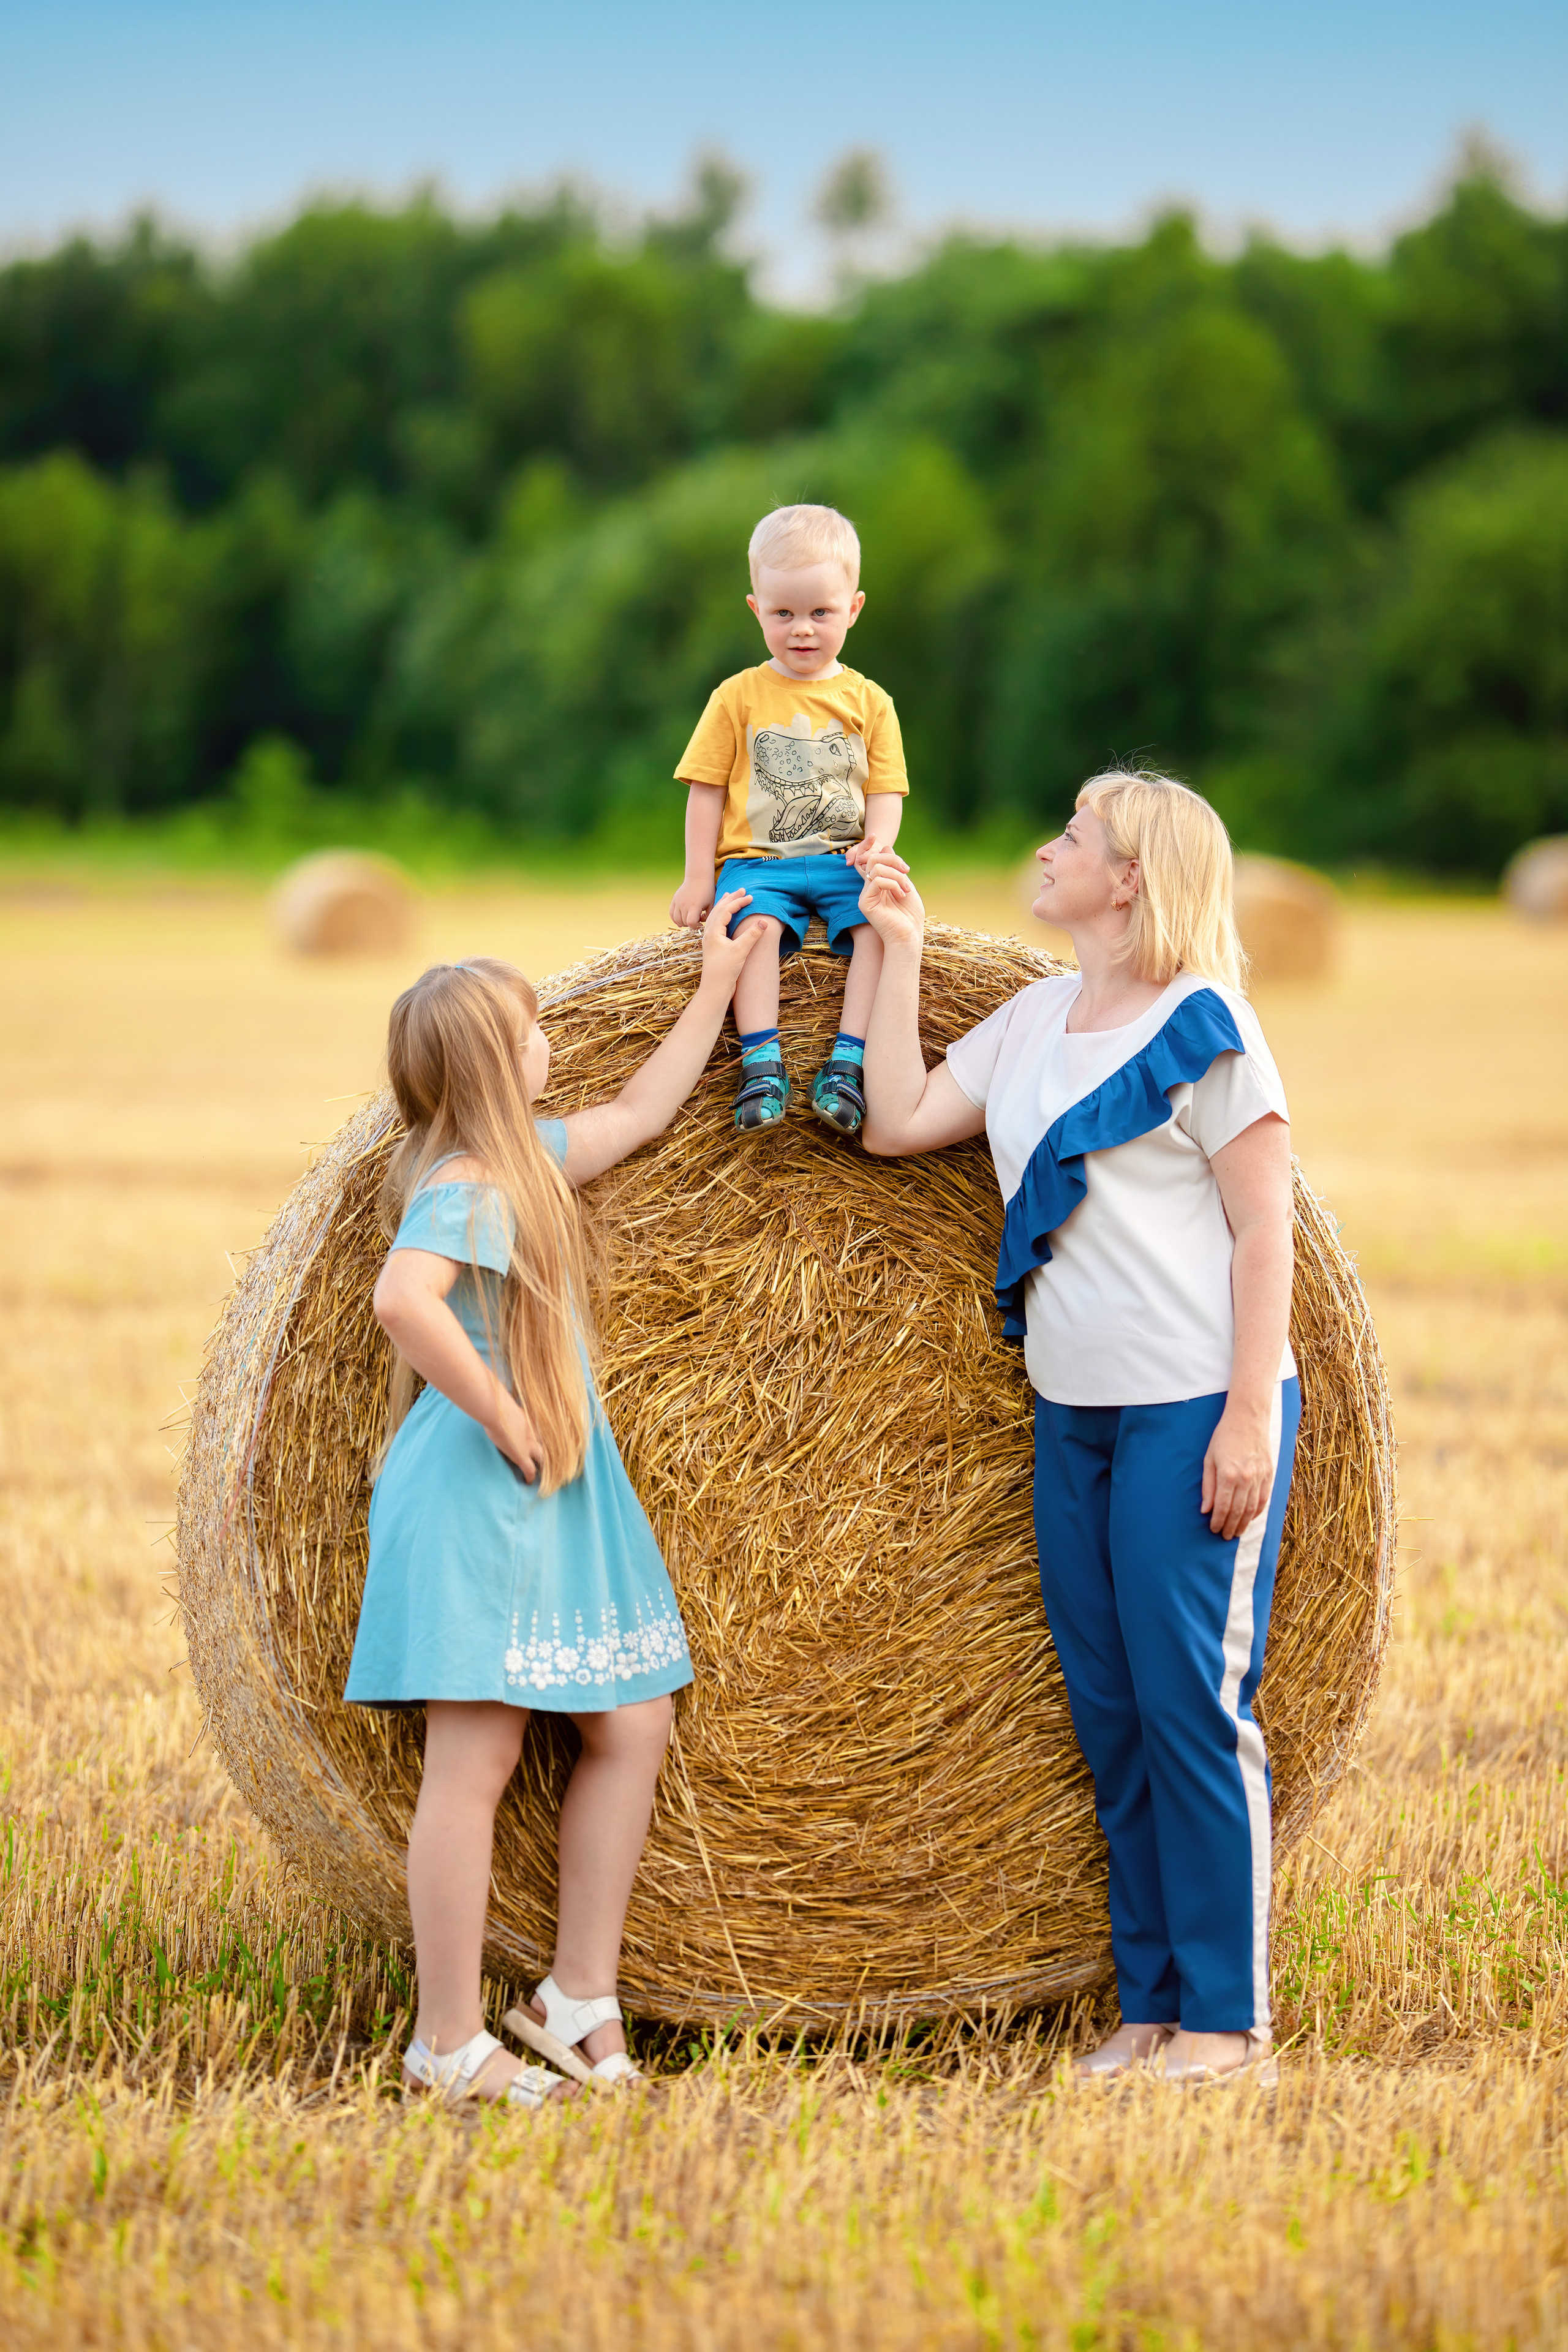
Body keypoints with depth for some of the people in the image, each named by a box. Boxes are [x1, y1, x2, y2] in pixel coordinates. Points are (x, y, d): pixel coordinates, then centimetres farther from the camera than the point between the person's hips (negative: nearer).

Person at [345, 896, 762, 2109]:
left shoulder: (525, 1158, 13)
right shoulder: (464, 1188, -16)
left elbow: (640, 1113, 29)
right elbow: (405, 1298, -34)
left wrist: (718, 986, 30)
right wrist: (501, 1418, -25)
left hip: (561, 1506, 10)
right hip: (479, 1507, -10)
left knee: (636, 1726, 9)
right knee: (478, 1758, -7)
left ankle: (580, 1996, 17)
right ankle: (450, 2042, -3)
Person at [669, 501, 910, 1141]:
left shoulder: (868, 702, 11)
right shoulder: (738, 698, 8)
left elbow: (885, 792, 7)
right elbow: (707, 789, 7)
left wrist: (878, 841, -16)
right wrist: (699, 878, -2)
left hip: (843, 861, 2)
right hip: (757, 860, -1)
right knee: (757, 921, -34)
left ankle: (847, 1058, -30)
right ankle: (762, 1063, -39)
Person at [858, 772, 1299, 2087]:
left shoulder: (1201, 1027, -9)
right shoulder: (1035, 1021, 13)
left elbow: (1264, 1235, -11)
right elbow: (896, 1121, 10)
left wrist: (1249, 1416, -17)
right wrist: (899, 948, 11)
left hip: (1198, 1417, -8)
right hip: (1074, 1420, 8)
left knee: (1193, 1706, -7)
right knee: (1109, 1717, 8)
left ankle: (1230, 2023, 0)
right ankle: (1151, 2006, 15)